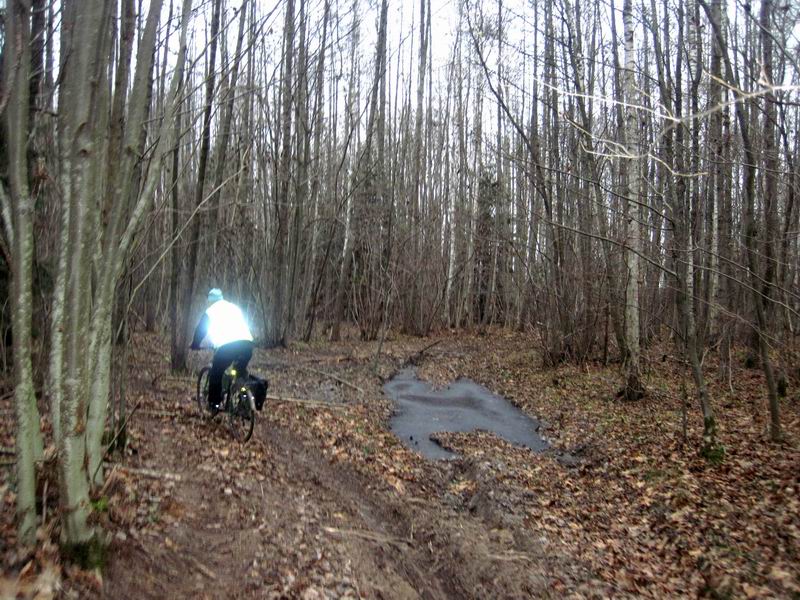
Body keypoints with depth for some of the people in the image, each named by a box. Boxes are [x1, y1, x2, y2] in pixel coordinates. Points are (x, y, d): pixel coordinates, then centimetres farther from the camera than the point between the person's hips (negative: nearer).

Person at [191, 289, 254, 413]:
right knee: (241, 371, 25)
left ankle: (214, 404, 16)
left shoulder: (211, 310, 17)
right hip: (246, 343, 4)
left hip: (227, 345, -4)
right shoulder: (234, 307, 30)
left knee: (216, 374, 14)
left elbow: (200, 329, 23)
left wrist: (195, 345, 40)